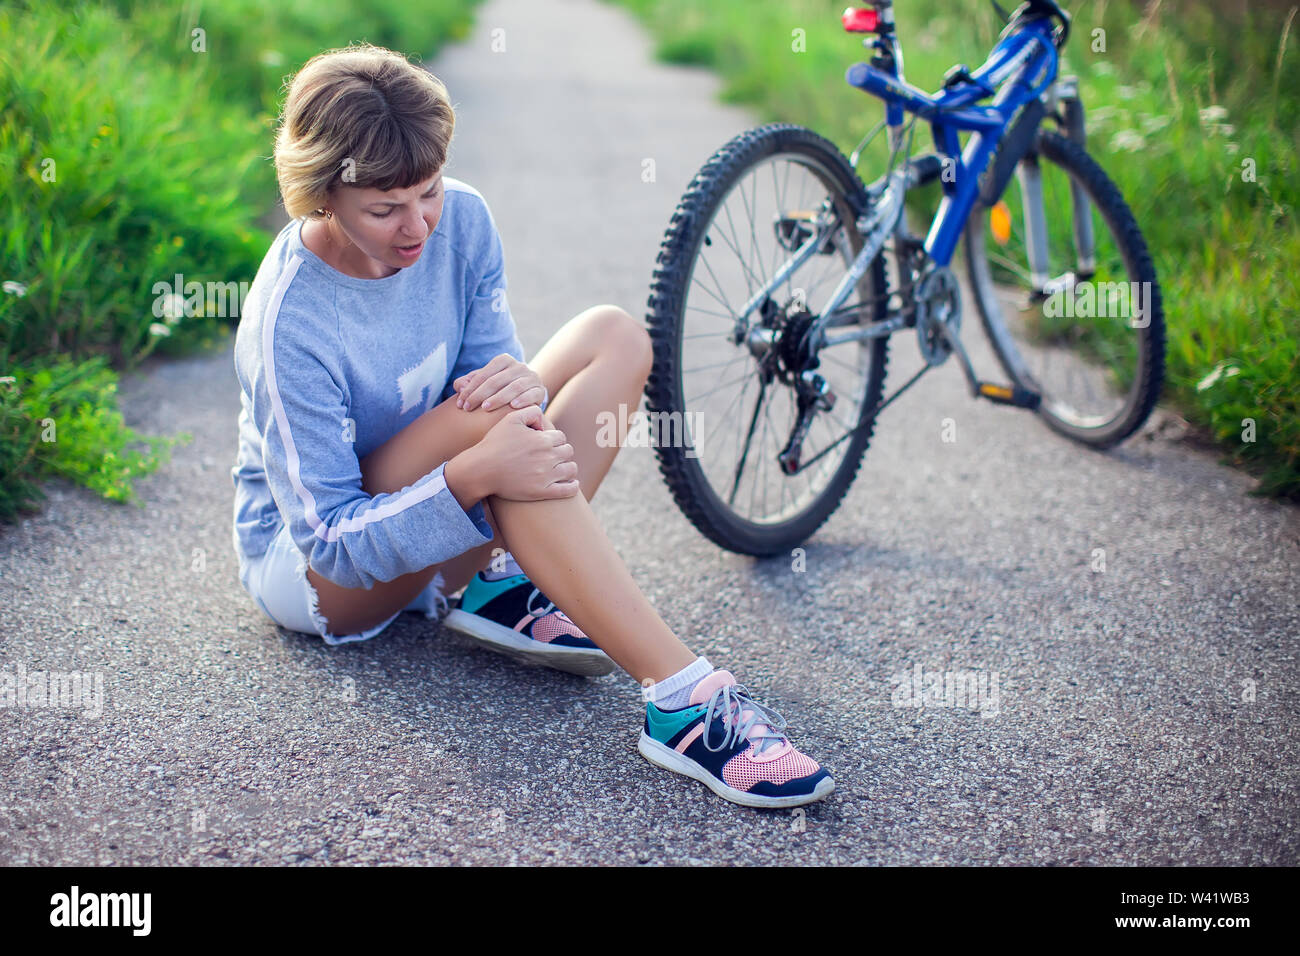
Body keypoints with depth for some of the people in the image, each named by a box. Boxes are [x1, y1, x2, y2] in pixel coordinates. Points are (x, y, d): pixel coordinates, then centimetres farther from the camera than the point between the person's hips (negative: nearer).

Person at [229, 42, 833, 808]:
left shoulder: (461, 218, -11)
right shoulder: (290, 326, -28)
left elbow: (495, 362, -4)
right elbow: (330, 539, -27)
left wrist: (525, 385, -30)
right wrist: (473, 476, -43)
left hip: (421, 526, 7)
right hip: (307, 569, -6)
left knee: (615, 337, -8)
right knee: (487, 416, -37)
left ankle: (506, 586, -16)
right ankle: (686, 702, -41)